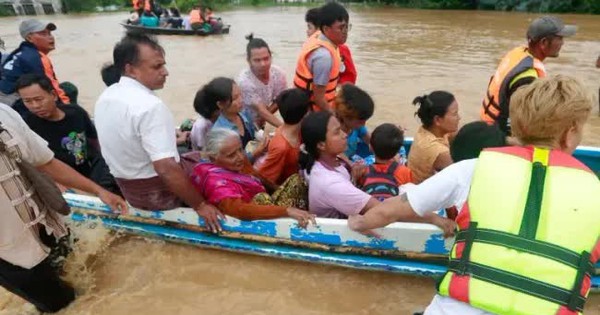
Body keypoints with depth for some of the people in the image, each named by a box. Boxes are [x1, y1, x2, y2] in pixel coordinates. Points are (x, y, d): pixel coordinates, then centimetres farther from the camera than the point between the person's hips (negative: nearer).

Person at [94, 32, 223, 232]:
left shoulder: (105, 97, 0)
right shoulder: (150, 106, -29)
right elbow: (166, 169, -34)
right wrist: (200, 206, -25)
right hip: (159, 193, -8)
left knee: (195, 156, 26)